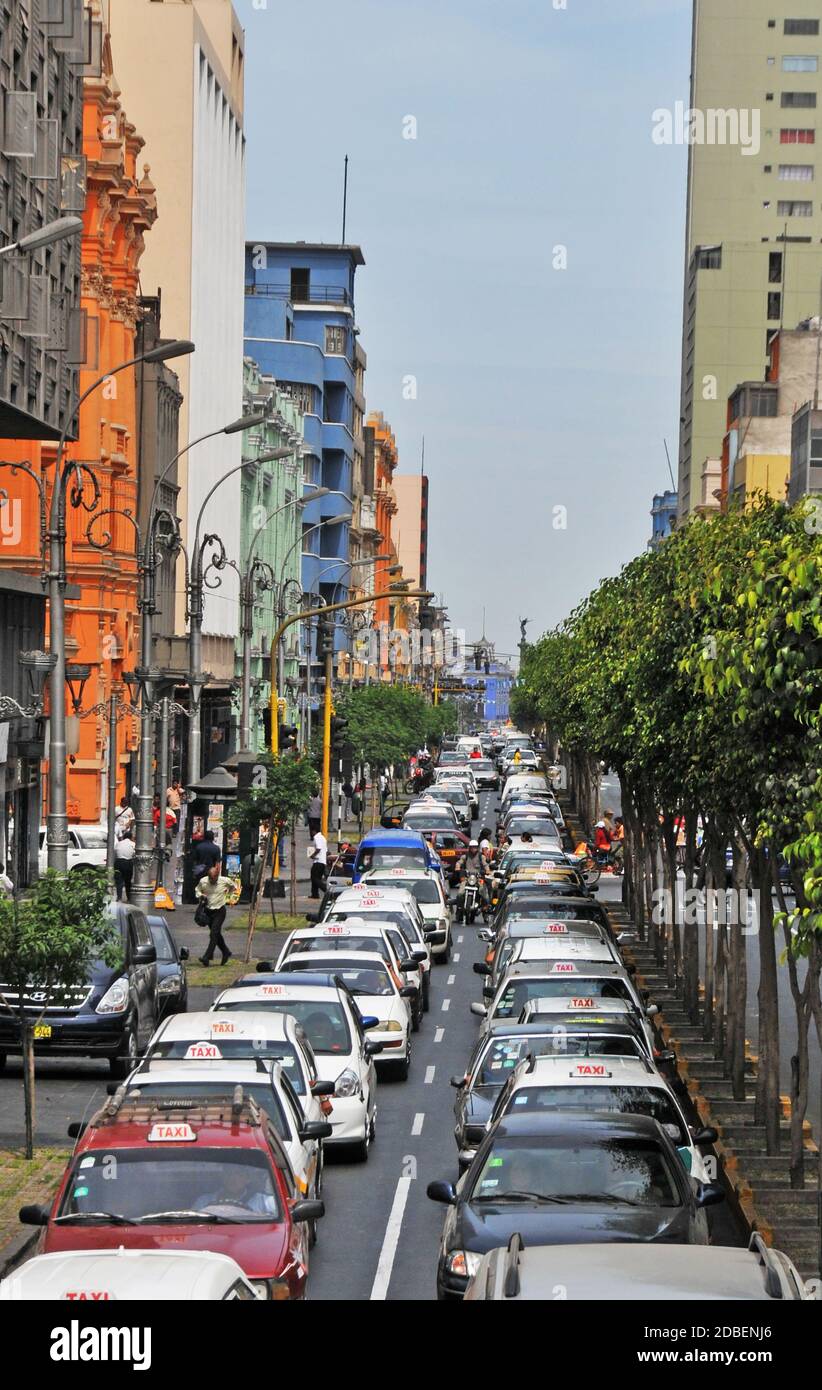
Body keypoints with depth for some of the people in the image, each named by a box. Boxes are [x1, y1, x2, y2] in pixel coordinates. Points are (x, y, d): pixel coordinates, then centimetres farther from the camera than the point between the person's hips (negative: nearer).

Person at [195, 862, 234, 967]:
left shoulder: (225, 881, -11)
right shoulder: (203, 881, -7)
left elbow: (232, 886, 10)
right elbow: (198, 890, 10)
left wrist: (228, 896, 10)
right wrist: (200, 895, -10)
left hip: (220, 911, -4)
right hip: (208, 910, 4)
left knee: (214, 934, -14)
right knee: (216, 934, 14)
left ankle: (207, 957, -19)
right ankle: (226, 953, 32)